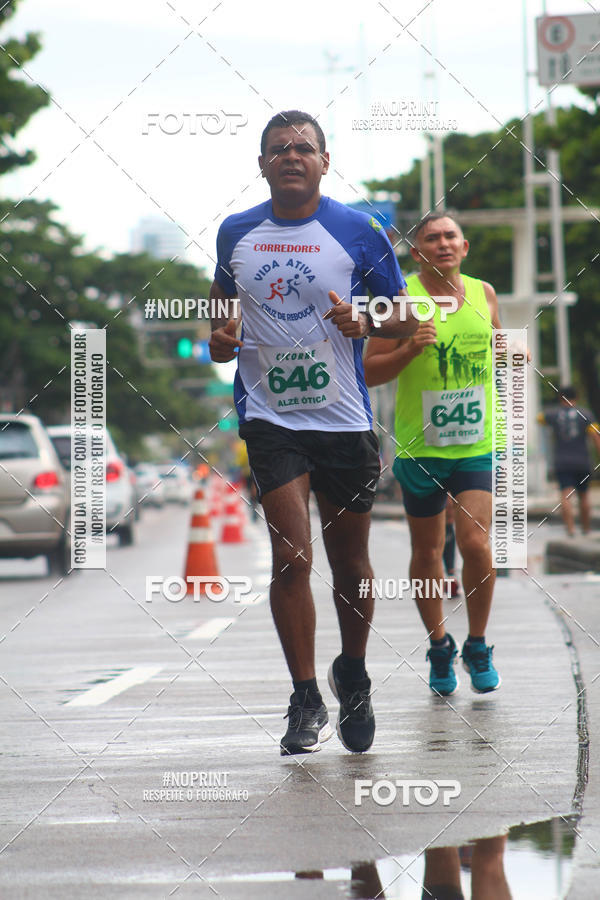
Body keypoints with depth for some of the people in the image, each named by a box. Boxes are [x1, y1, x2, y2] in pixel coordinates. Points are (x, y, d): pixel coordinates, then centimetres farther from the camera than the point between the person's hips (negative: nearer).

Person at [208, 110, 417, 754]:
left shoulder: (359, 232, -2)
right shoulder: (236, 233, 5)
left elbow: (406, 319, 3)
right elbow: (223, 298, 22)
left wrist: (364, 323, -17)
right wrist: (218, 336, 1)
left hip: (344, 418, 0)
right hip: (269, 417, 0)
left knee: (350, 562, 10)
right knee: (291, 556, -13)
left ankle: (353, 677, 34)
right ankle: (305, 700, -3)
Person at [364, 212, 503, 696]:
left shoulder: (484, 293, 6)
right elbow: (370, 371, -5)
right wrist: (410, 349, -22)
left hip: (476, 444, 1)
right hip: (420, 446, -1)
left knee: (476, 543, -11)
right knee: (427, 552, 9)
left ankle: (477, 647, 9)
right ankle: (439, 647, 29)